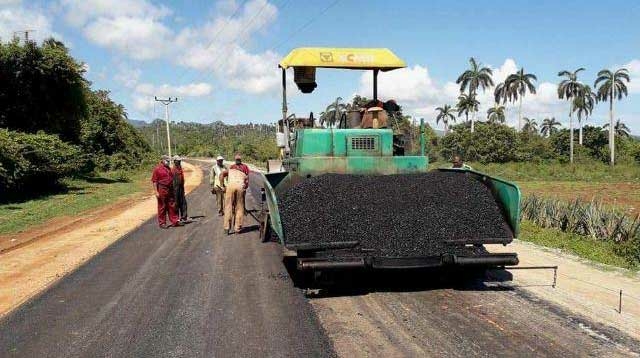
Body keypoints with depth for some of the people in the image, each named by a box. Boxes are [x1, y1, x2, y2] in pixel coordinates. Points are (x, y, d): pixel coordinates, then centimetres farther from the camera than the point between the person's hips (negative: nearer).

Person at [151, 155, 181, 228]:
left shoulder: (168, 168, 14)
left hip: (170, 189, 7)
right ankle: (162, 223, 10)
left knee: (172, 206, 10)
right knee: (162, 207, 2)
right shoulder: (157, 169, -8)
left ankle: (174, 221, 16)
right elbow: (154, 181, -11)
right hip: (162, 190, -7)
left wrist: (173, 189, 18)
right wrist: (156, 192, -16)